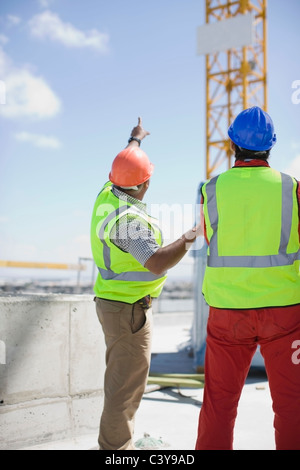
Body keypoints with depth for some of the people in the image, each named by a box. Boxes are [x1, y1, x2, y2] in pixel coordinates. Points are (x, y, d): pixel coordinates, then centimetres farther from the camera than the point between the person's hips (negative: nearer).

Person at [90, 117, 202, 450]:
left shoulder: (108, 193, 2)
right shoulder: (127, 218, -26)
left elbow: (125, 166, 24)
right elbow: (157, 263, -35)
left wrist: (135, 139, 40)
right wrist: (192, 236, -28)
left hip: (116, 302, 10)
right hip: (129, 311, -10)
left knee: (123, 381, 17)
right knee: (126, 386, -2)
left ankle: (115, 447, 27)